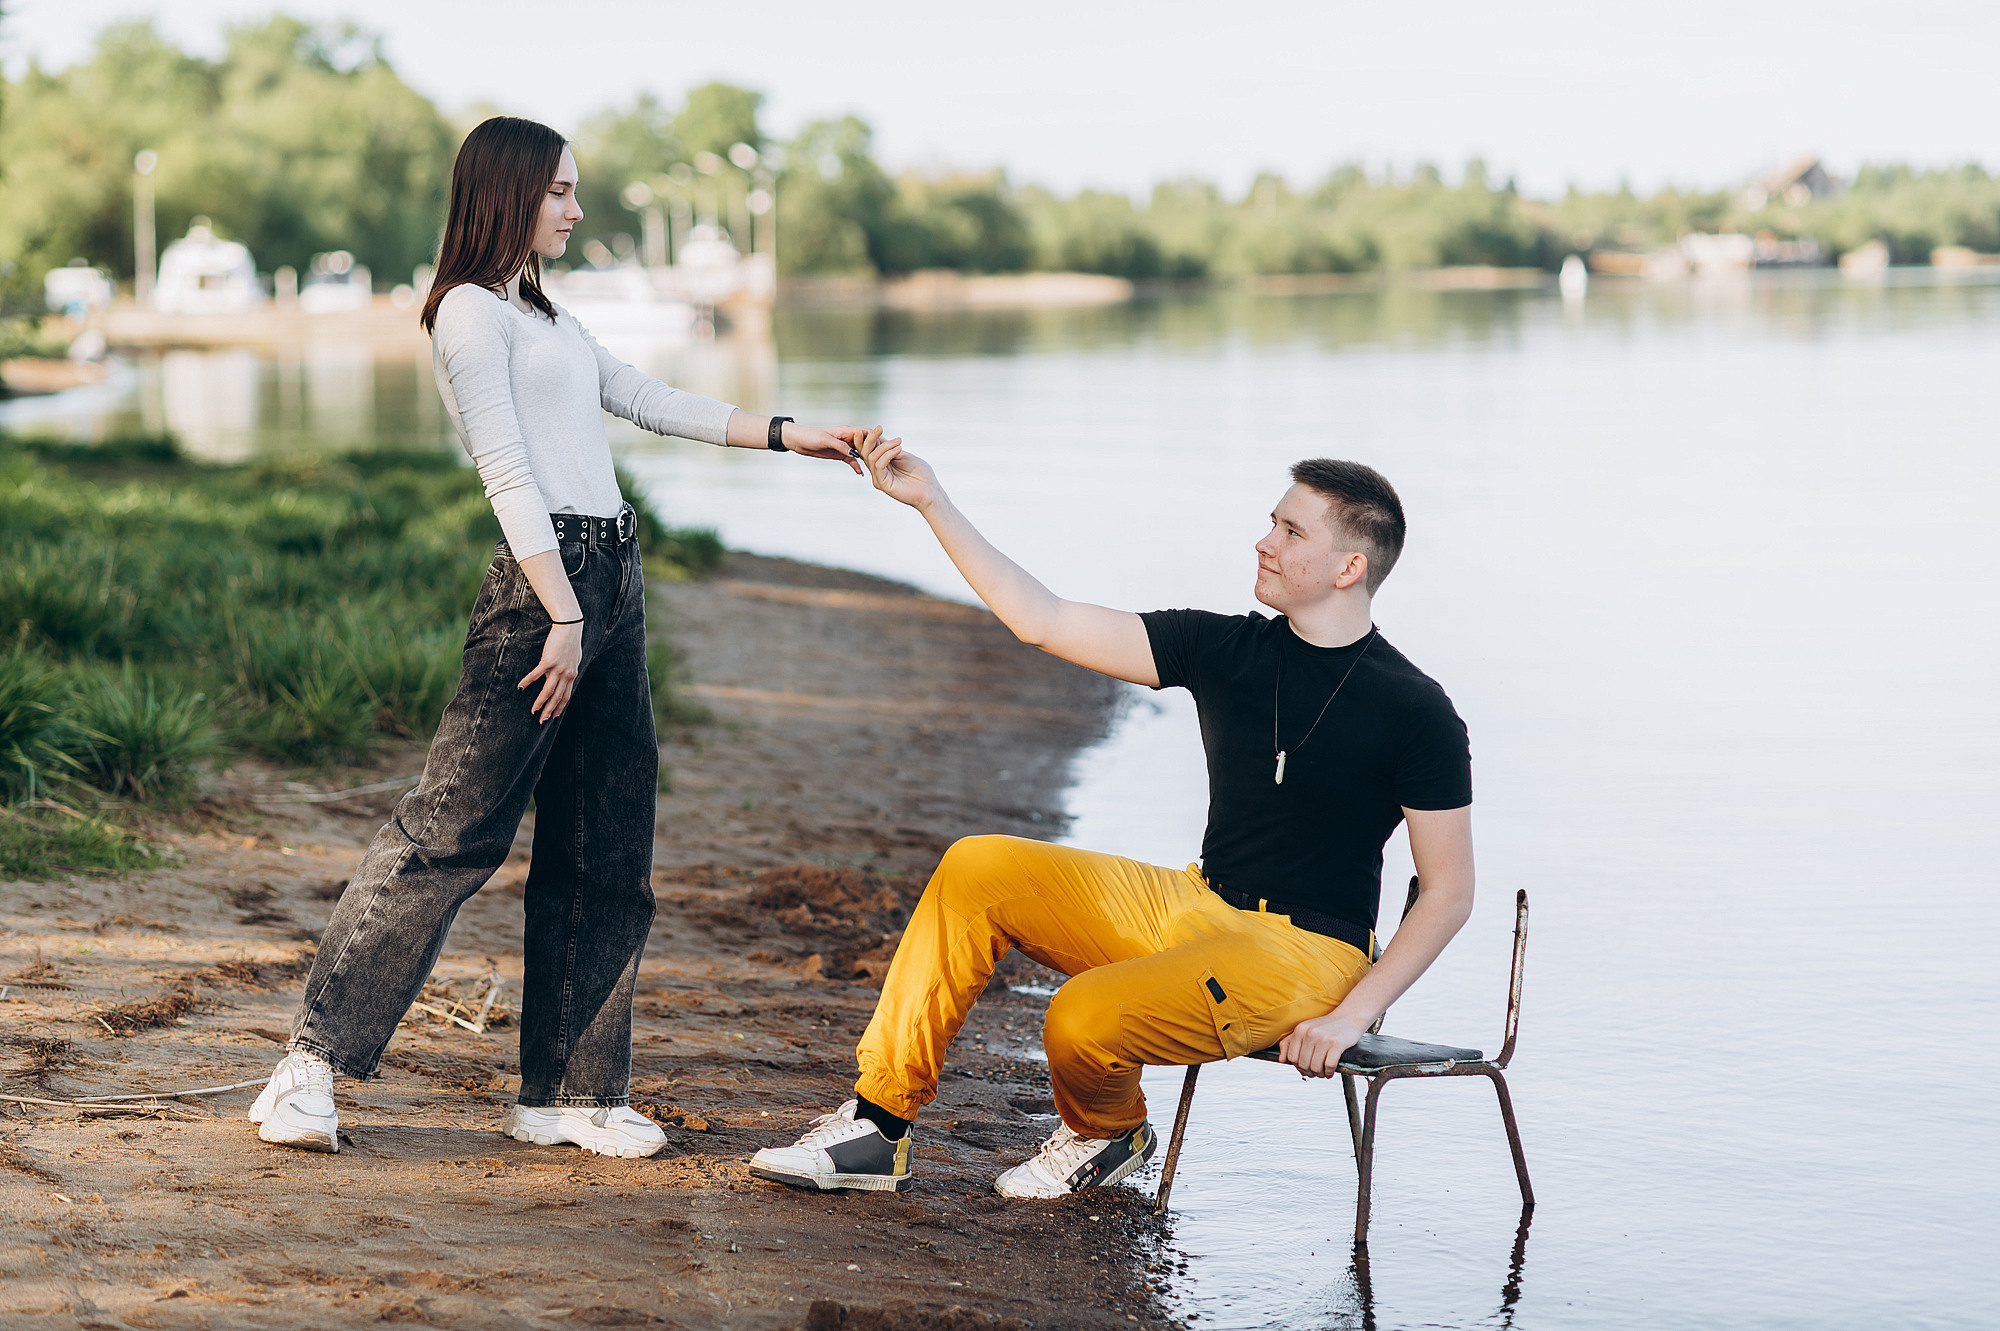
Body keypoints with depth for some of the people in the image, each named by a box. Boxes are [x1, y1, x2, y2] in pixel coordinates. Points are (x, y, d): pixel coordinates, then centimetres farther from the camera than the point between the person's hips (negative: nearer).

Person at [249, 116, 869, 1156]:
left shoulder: (543, 316, 23)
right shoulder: (468, 311, -5)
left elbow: (648, 403, 27)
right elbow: (508, 474, -12)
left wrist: (789, 437, 22)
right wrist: (563, 616, -18)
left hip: (612, 581, 9)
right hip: (542, 579, -9)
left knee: (605, 852, 7)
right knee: (454, 827, -11)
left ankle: (566, 1093, 10)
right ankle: (313, 1061, -6)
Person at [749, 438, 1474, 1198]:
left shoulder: (1414, 712, -10)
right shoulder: (1226, 649, 5)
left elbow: (1448, 892, -7)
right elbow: (1043, 621, 4)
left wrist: (1351, 1017, -15)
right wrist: (932, 502, 0)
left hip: (1302, 955, -7)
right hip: (1195, 906, 7)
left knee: (1084, 1019, -30)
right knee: (978, 870, -10)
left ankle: (1109, 1133, 8)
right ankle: (878, 1125, -6)